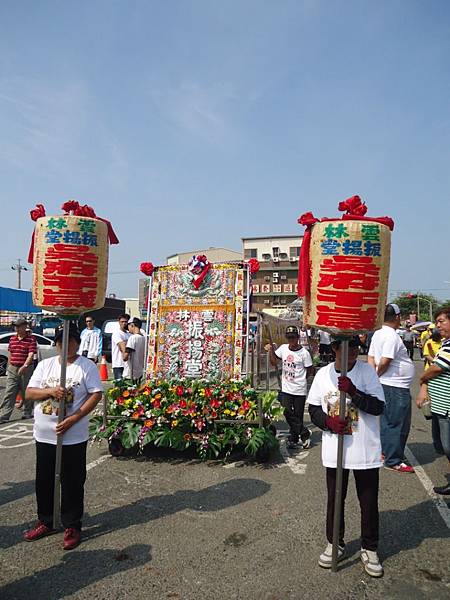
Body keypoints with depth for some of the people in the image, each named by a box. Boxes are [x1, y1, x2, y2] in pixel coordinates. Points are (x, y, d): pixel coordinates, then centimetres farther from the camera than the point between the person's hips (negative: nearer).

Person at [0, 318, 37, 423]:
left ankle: (27, 413, 22)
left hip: (26, 370, -5)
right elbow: (10, 354, 18)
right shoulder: (12, 339, 10)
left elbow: (31, 355, -17)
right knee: (9, 394, 1)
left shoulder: (31, 339, -8)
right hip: (12, 369, 5)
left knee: (26, 393, 8)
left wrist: (24, 366, -28)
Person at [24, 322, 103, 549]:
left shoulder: (87, 366, -7)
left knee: (72, 483, 7)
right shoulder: (45, 364, 5)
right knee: (44, 481, 17)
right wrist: (50, 391, -17)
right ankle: (45, 522, 36)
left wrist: (73, 419, -20)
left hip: (73, 437, -4)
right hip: (44, 435, 4)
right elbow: (29, 393, 3)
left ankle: (72, 526, 24)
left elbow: (96, 395, -12)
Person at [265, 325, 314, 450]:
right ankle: (304, 434, 21)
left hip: (299, 390, -4)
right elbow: (274, 362, 11)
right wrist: (271, 351, -4)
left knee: (297, 416, 6)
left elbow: (310, 370, -4)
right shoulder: (283, 348, 1)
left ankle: (293, 439, 24)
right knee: (288, 414, 4)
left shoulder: (304, 353, -13)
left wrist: (300, 378, 0)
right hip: (286, 389, 4)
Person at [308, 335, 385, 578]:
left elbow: (378, 406, -14)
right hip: (334, 450, 2)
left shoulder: (366, 371, -9)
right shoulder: (323, 374, -3)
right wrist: (328, 421, -14)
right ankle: (334, 544, 38)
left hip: (366, 451, -1)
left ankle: (369, 548, 36)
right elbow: (313, 409, 4)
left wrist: (353, 392, -27)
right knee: (335, 499, 17)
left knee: (369, 502, 13)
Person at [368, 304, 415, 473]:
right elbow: (384, 362, -24)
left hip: (386, 385, 9)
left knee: (387, 422, 19)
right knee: (398, 425, 1)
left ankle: (385, 452, 31)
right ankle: (394, 461, 9)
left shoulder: (377, 334, 9)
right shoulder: (392, 336, -20)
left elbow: (370, 358, 9)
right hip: (397, 386, -9)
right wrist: (377, 375, -7)